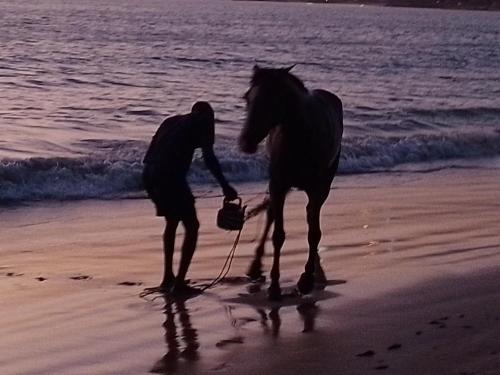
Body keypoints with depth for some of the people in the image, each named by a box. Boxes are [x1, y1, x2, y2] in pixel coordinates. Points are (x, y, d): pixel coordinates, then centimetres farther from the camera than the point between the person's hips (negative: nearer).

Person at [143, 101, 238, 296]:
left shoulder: (172, 121, 28)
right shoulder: (203, 122, 9)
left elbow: (150, 153, 23)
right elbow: (208, 157, -3)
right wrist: (225, 186, -2)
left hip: (149, 176, 7)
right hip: (171, 177, -7)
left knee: (172, 221, 27)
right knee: (191, 226, 5)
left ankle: (168, 278, 32)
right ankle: (180, 283, -3)